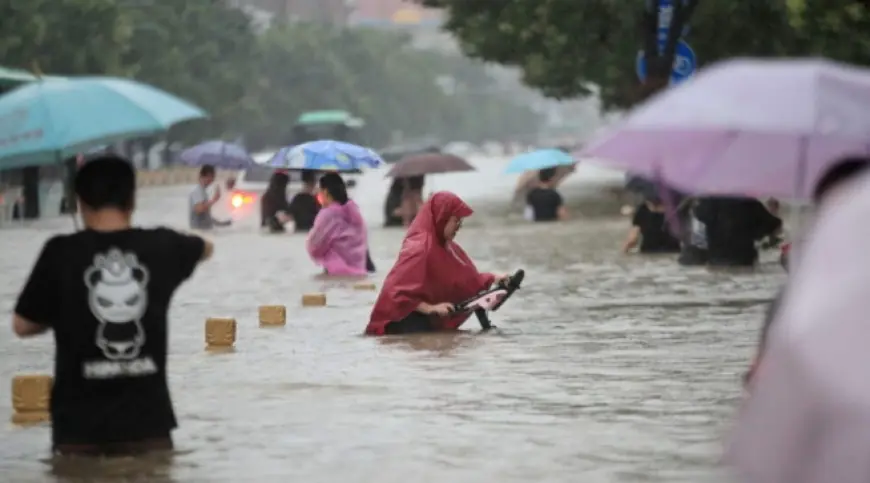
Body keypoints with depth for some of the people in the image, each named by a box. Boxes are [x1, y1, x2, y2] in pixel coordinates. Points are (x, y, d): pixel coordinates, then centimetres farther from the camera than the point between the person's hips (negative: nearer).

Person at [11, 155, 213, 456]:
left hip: (80, 427, -2)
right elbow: (206, 249, 24)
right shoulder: (160, 247, 0)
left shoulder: (61, 253, -9)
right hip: (147, 423, 2)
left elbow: (23, 325, 0)